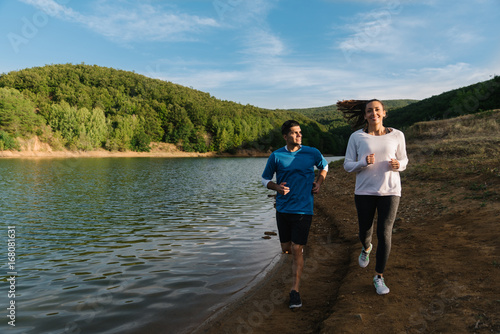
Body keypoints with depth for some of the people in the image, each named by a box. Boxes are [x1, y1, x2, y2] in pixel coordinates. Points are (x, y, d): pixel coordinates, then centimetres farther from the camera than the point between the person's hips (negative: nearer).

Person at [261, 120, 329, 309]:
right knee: (286, 249, 12)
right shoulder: (276, 156, -2)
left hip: (303, 208, -2)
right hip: (283, 208, 2)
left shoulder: (312, 153, 0)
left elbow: (324, 167, 21)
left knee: (296, 250, -5)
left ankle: (295, 291, 5)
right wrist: (277, 187, -12)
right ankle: (298, 245, 48)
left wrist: (318, 183, 5)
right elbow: (265, 179, 8)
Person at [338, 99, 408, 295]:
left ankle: (379, 277, 15)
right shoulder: (356, 137, -2)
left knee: (384, 235, -5)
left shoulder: (397, 135, 1)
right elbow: (348, 166, -1)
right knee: (365, 232, 11)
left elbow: (403, 162, 11)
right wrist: (364, 163, -21)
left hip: (390, 191, 0)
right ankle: (366, 248, 50)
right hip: (364, 191, 0)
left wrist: (397, 165, -14)